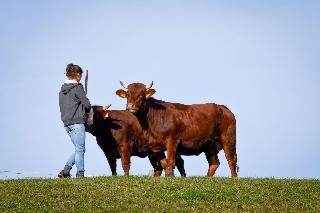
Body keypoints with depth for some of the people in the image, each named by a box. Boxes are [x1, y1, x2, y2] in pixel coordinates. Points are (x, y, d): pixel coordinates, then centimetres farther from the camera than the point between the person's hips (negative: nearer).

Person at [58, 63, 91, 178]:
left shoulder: (62, 89, 13)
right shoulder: (77, 87, -11)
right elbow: (87, 104, -12)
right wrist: (87, 110, 12)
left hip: (67, 123, 8)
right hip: (77, 122, -8)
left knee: (78, 149, 15)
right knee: (80, 149, -1)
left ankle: (65, 170, 6)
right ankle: (80, 174, 0)